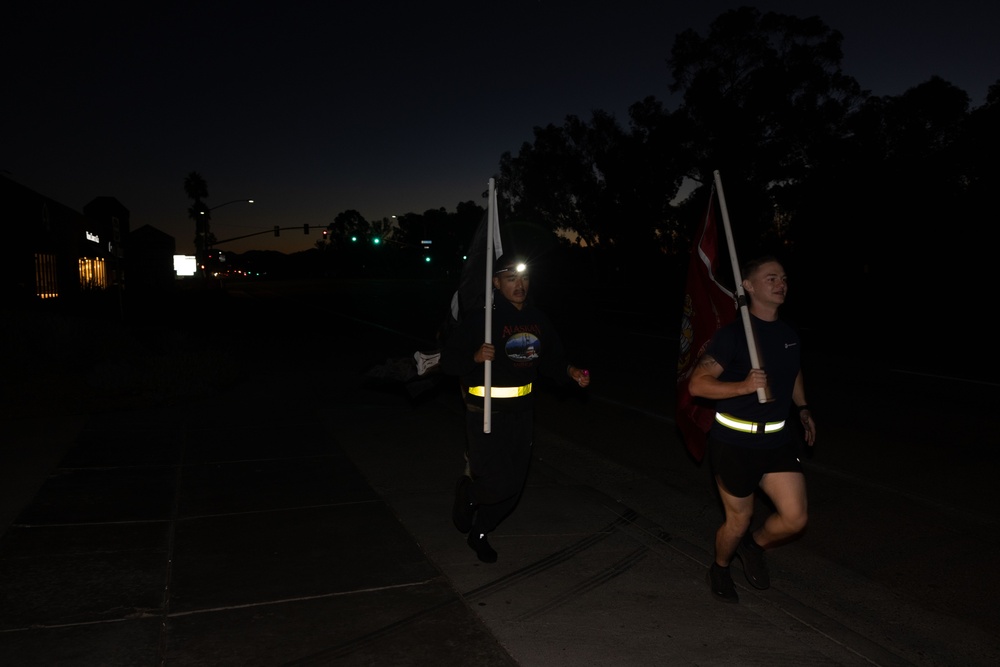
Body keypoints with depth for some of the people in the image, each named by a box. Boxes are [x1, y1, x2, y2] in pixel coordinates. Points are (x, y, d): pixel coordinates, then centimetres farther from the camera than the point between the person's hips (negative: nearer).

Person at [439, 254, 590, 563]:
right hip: (486, 413, -6)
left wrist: (570, 372, -2)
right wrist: (476, 357, -33)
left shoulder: (538, 320, 4)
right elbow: (448, 360, -15)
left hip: (522, 412, 6)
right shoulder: (481, 319, -14)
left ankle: (479, 533, 35)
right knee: (498, 483, -11)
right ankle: (466, 490, 24)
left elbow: (550, 360, 16)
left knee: (513, 485, 13)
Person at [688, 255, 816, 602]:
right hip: (735, 443, -5)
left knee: (795, 518, -2)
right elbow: (697, 384, -20)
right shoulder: (732, 334, -15)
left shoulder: (789, 333, 6)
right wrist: (744, 386, -31)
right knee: (738, 521, 9)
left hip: (777, 441, 6)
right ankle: (720, 569, 40)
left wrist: (803, 408, 16)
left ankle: (755, 546, 30)